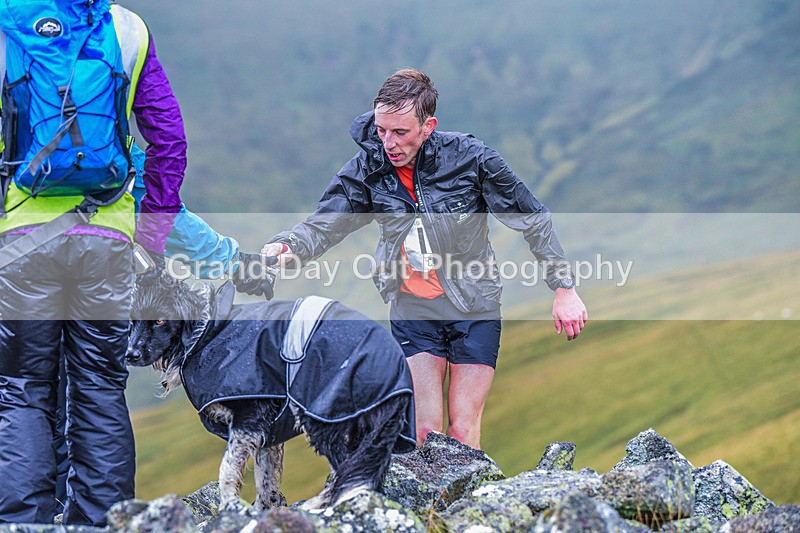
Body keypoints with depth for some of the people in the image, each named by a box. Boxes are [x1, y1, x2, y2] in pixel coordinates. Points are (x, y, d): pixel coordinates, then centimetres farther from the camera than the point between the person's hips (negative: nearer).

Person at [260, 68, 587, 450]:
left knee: (463, 434, -3)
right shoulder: (366, 170, -7)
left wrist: (564, 289, -4)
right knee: (425, 432, -4)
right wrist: (288, 248, -34)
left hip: (474, 308, -2)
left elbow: (533, 220, -5)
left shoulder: (469, 157, -13)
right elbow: (323, 225, -10)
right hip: (413, 310, 2)